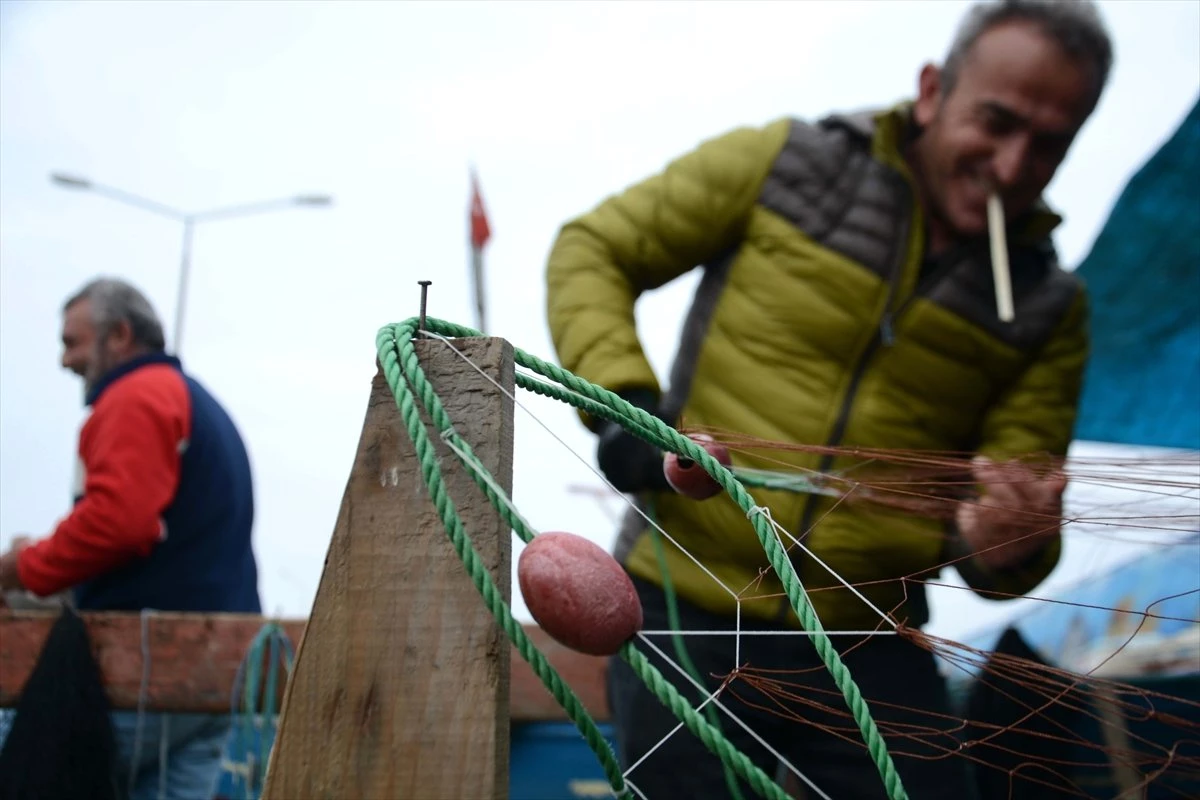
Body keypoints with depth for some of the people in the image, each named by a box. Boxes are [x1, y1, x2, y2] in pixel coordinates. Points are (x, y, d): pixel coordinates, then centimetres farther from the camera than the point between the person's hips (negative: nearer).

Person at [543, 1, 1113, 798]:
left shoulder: (1050, 308, 6)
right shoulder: (787, 164, -1)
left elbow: (1012, 528, 4)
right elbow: (592, 251, 3)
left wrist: (1008, 549, -21)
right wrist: (620, 397, -13)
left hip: (869, 648, 2)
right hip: (686, 614, -2)